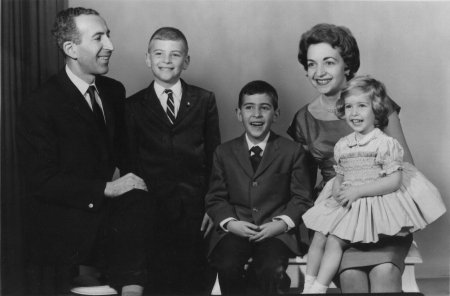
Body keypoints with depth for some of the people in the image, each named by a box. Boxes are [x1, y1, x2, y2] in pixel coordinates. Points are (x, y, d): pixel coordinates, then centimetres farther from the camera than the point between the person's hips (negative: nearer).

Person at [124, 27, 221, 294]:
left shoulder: (204, 101, 6)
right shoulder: (133, 106, 5)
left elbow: (214, 157, 5)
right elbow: (130, 163, 4)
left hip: (196, 212, 1)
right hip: (152, 211, 0)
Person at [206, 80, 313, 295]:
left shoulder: (292, 152, 8)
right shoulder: (224, 153, 12)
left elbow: (302, 198, 5)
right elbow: (215, 198, 10)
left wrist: (282, 223, -13)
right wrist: (230, 223, -10)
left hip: (275, 231, -1)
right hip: (235, 230, 1)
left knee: (273, 269, -31)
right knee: (227, 267, -29)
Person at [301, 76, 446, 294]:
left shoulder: (386, 144, -12)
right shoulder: (342, 145, 8)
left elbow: (395, 181, -17)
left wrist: (357, 191, -21)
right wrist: (337, 189, -7)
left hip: (373, 203, -7)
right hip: (345, 203, 7)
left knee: (335, 240, -17)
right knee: (318, 237, -5)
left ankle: (319, 288, -11)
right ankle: (308, 285, 3)